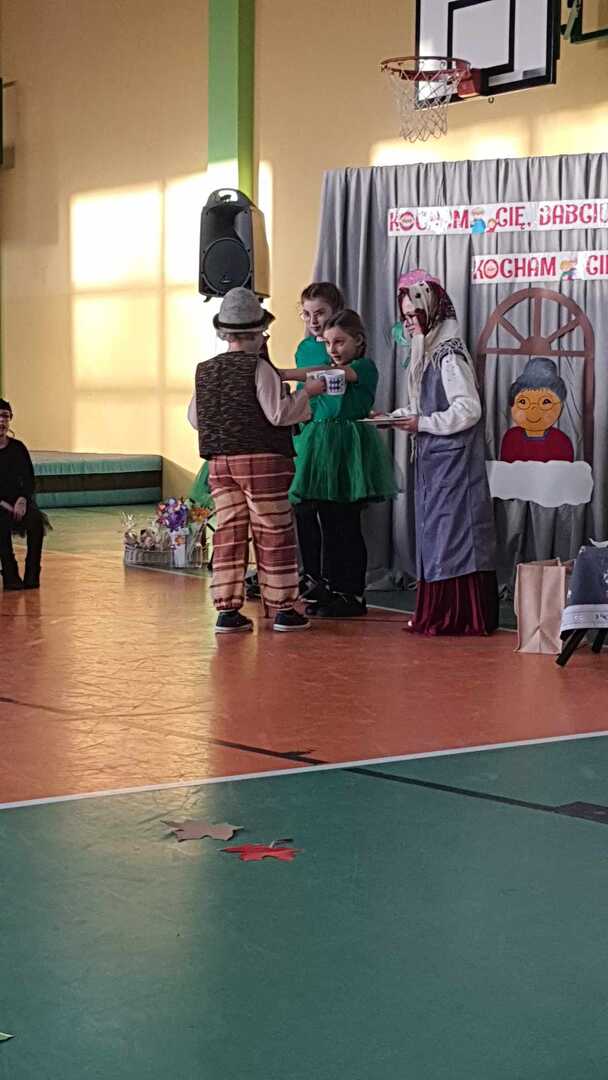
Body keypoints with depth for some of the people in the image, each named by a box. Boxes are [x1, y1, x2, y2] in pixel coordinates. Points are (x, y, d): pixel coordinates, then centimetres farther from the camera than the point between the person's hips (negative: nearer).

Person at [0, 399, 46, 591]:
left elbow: (29, 480, 7)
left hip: (18, 502, 3)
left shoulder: (17, 448, 6)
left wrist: (22, 500, -13)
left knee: (36, 521, -29)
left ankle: (32, 576, -24)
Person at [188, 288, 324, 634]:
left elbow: (194, 417, 13)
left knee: (228, 534, 7)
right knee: (274, 535, 4)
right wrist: (307, 392, -5)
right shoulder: (259, 368, -11)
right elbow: (278, 413, -16)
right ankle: (283, 608, 9)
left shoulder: (205, 370, 7)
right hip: (261, 461, -5)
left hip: (219, 462, 5)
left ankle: (227, 610, 6)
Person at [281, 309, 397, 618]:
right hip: (322, 449, 7)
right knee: (329, 528, 9)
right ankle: (334, 589, 16)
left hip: (349, 451, -7)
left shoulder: (364, 367, -7)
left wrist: (284, 375, -32)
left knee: (348, 527, -5)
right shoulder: (328, 371, 18)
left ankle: (354, 594, 1)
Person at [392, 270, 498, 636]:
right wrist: (396, 416, 7)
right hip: (433, 457, 10)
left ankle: (458, 616, -2)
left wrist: (422, 423, -17)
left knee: (452, 530, -7)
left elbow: (468, 410, -20)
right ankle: (440, 612, 17)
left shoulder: (450, 356, -14)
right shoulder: (427, 354, 14)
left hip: (453, 456, -10)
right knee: (434, 530, 11)